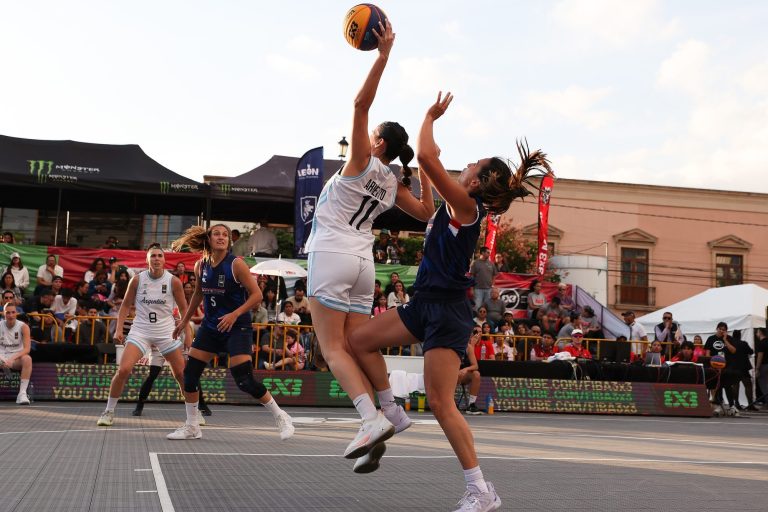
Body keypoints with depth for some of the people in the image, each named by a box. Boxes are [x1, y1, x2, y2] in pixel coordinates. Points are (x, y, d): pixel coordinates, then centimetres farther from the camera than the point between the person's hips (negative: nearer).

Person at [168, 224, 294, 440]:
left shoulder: (236, 264, -13)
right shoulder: (201, 266, 2)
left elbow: (257, 294, -13)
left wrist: (235, 314, -23)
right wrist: (184, 321, 24)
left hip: (237, 327, -6)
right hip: (210, 326, 6)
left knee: (244, 380, -15)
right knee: (189, 373, 0)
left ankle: (281, 417, 4)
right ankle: (191, 427, 15)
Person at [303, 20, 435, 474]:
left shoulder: (363, 161, -4)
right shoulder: (395, 185, 13)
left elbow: (361, 103, -12)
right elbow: (427, 212, 25)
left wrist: (383, 54, -14)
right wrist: (425, 170, 23)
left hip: (332, 254, -7)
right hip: (363, 262, 7)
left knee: (333, 348, -9)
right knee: (355, 348, 8)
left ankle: (373, 418, -24)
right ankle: (390, 411, -5)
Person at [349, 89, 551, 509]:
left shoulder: (466, 205, -14)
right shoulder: (456, 208, 11)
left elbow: (426, 156, -20)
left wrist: (430, 116, -7)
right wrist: (426, 167, 25)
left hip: (447, 312, -9)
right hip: (426, 304, 9)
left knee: (440, 402, -11)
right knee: (361, 340, 11)